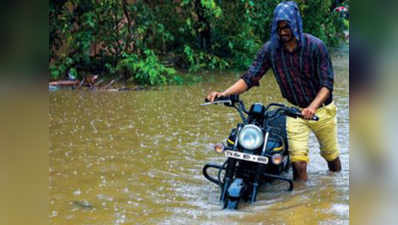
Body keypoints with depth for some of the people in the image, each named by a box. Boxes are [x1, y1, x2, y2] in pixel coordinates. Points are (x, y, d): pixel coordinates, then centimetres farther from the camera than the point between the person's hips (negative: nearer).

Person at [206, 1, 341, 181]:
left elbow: (326, 84, -18)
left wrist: (313, 107, -36)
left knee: (332, 158, 15)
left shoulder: (315, 46, -16)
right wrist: (224, 93, -27)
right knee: (298, 163, -12)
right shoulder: (270, 49, -9)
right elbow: (250, 78, -12)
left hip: (321, 109, -1)